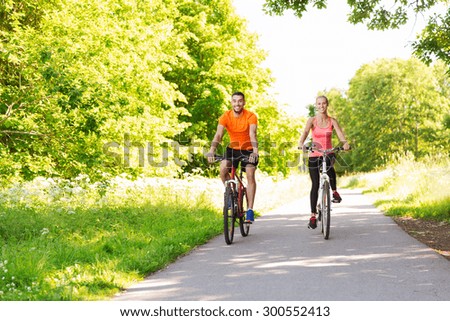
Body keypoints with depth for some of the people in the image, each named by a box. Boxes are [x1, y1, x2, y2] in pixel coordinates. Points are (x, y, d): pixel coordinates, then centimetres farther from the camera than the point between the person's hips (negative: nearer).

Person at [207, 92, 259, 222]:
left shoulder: (251, 116, -19)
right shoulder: (225, 117, -15)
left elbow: (252, 134, -31)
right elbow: (218, 134, -25)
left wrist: (255, 152, -48)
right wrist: (211, 151, -42)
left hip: (248, 150, -2)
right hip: (233, 148, 2)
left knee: (250, 175, -18)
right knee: (223, 169, -22)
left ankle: (250, 210, -14)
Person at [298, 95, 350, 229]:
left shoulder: (332, 121, 2)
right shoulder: (312, 120, -2)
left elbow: (340, 134, -12)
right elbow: (305, 132, -19)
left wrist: (345, 143, -35)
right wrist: (301, 144, -40)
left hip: (328, 153, 0)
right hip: (314, 155, 0)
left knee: (329, 165, -36)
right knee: (315, 185, -3)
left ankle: (334, 191, -15)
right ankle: (313, 215, 4)